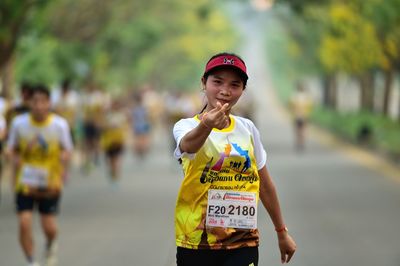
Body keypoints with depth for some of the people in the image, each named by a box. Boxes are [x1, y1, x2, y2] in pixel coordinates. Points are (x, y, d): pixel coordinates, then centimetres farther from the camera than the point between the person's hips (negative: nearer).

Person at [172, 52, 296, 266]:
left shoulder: (248, 128, 8)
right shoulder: (186, 126, -5)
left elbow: (264, 184, 18)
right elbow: (188, 144, -31)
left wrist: (281, 231, 22)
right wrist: (206, 125, -53)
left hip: (243, 242, 2)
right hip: (197, 242, -2)